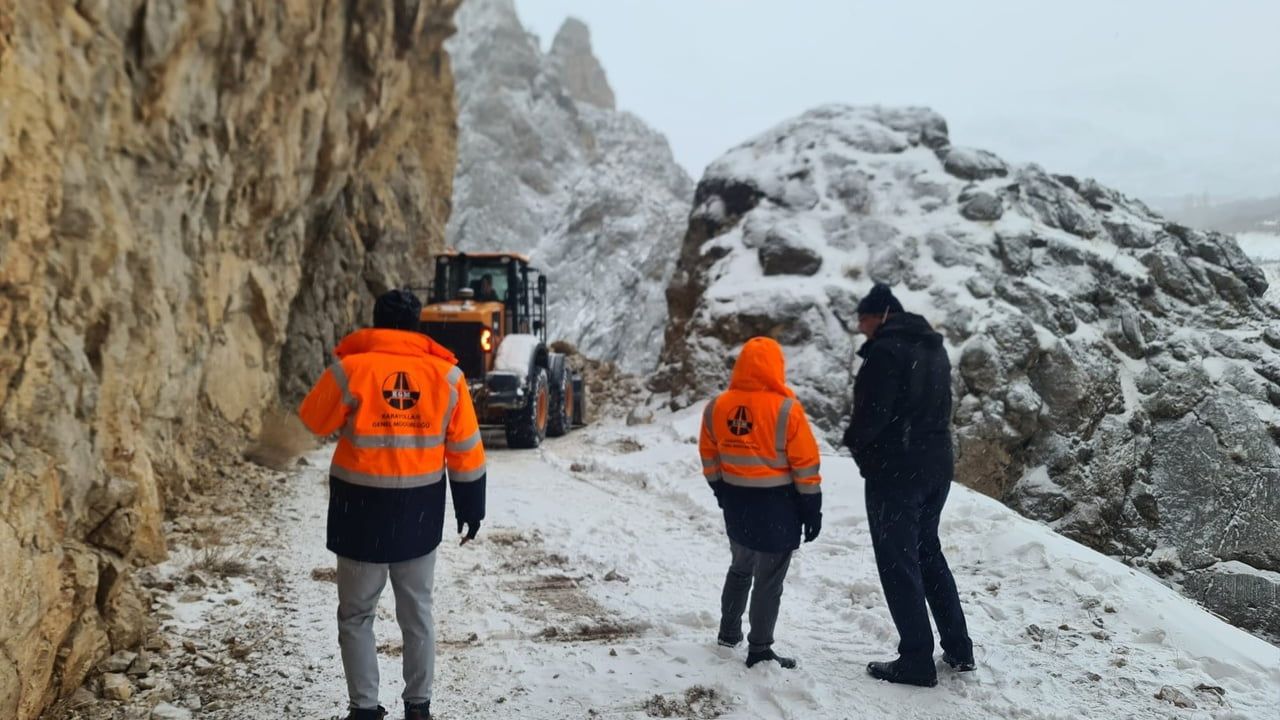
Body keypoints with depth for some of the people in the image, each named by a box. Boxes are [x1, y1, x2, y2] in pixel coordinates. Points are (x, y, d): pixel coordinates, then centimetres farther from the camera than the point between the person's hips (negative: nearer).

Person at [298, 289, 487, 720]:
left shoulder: (351, 369, -10)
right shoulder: (446, 375, -3)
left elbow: (312, 422, 5)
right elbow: (466, 452, 1)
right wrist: (471, 508, 10)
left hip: (362, 510, -2)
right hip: (419, 512, 2)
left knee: (356, 615, 12)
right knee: (417, 613, 16)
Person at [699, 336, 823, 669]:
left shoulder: (717, 407, -3)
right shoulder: (785, 409, -17)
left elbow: (710, 458, 7)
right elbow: (806, 466, -13)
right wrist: (812, 509, -4)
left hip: (736, 503, 5)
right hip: (777, 505, -5)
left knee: (740, 568, 25)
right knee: (769, 579, 5)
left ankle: (729, 632, 35)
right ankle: (759, 650, 12)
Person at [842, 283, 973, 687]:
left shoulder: (887, 350, -16)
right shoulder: (933, 347, 12)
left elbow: (873, 412, -19)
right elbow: (942, 405, 15)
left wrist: (856, 443, 0)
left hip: (895, 470, -9)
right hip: (937, 465, 9)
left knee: (898, 562, 1)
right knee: (927, 552, 20)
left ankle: (917, 661, 5)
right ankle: (959, 648, 24)